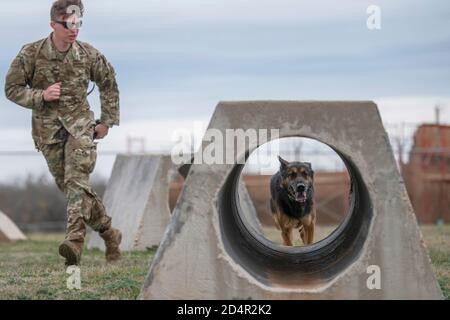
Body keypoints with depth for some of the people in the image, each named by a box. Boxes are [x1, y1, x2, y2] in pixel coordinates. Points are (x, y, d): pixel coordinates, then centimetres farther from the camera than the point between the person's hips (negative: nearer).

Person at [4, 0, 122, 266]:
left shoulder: (89, 55, -5)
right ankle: (110, 234, 22)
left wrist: (107, 121, 10)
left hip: (80, 124, -1)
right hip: (47, 128, 1)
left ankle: (75, 240, -32)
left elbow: (108, 85, 12)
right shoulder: (31, 54, -8)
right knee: (68, 185, 7)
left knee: (77, 180, -20)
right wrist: (41, 96, -17)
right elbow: (12, 88, -1)